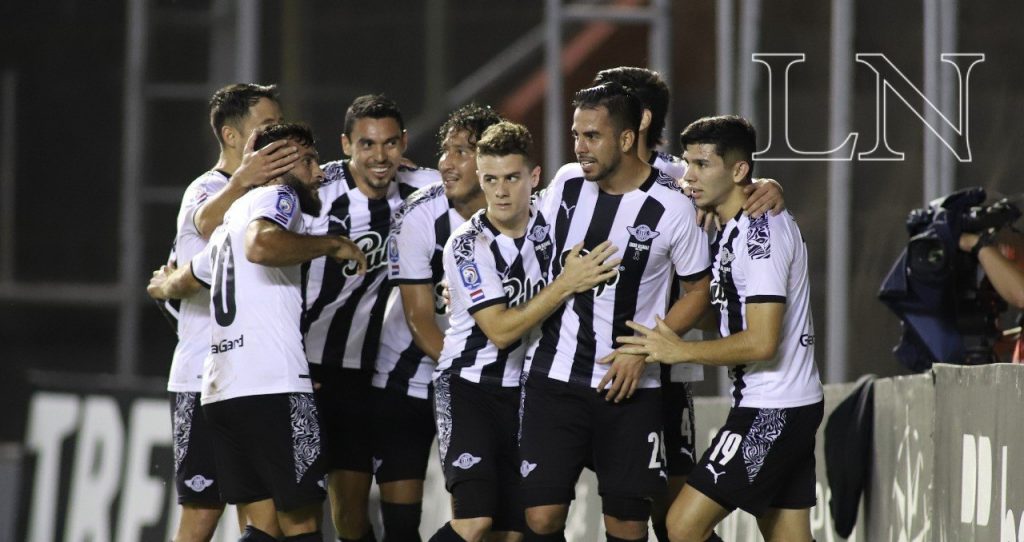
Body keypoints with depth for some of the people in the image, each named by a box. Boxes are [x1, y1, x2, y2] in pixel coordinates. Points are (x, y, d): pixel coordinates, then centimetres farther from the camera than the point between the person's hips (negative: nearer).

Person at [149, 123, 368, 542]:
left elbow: (181, 282, 44)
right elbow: (262, 245, -23)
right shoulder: (278, 196, 1)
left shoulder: (236, 214, 29)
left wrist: (162, 286, 67)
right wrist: (333, 245, -11)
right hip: (272, 386, -9)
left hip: (222, 392, 9)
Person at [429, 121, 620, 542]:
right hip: (469, 385, -5)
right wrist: (567, 284, -24)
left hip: (523, 391, 5)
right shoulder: (467, 245, -13)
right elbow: (499, 330, -20)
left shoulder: (552, 226, -1)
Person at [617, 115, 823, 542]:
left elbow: (761, 342, -23)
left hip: (771, 410, -10)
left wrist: (680, 351, -14)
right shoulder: (734, 230, 15)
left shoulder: (761, 231, -17)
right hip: (795, 406, 10)